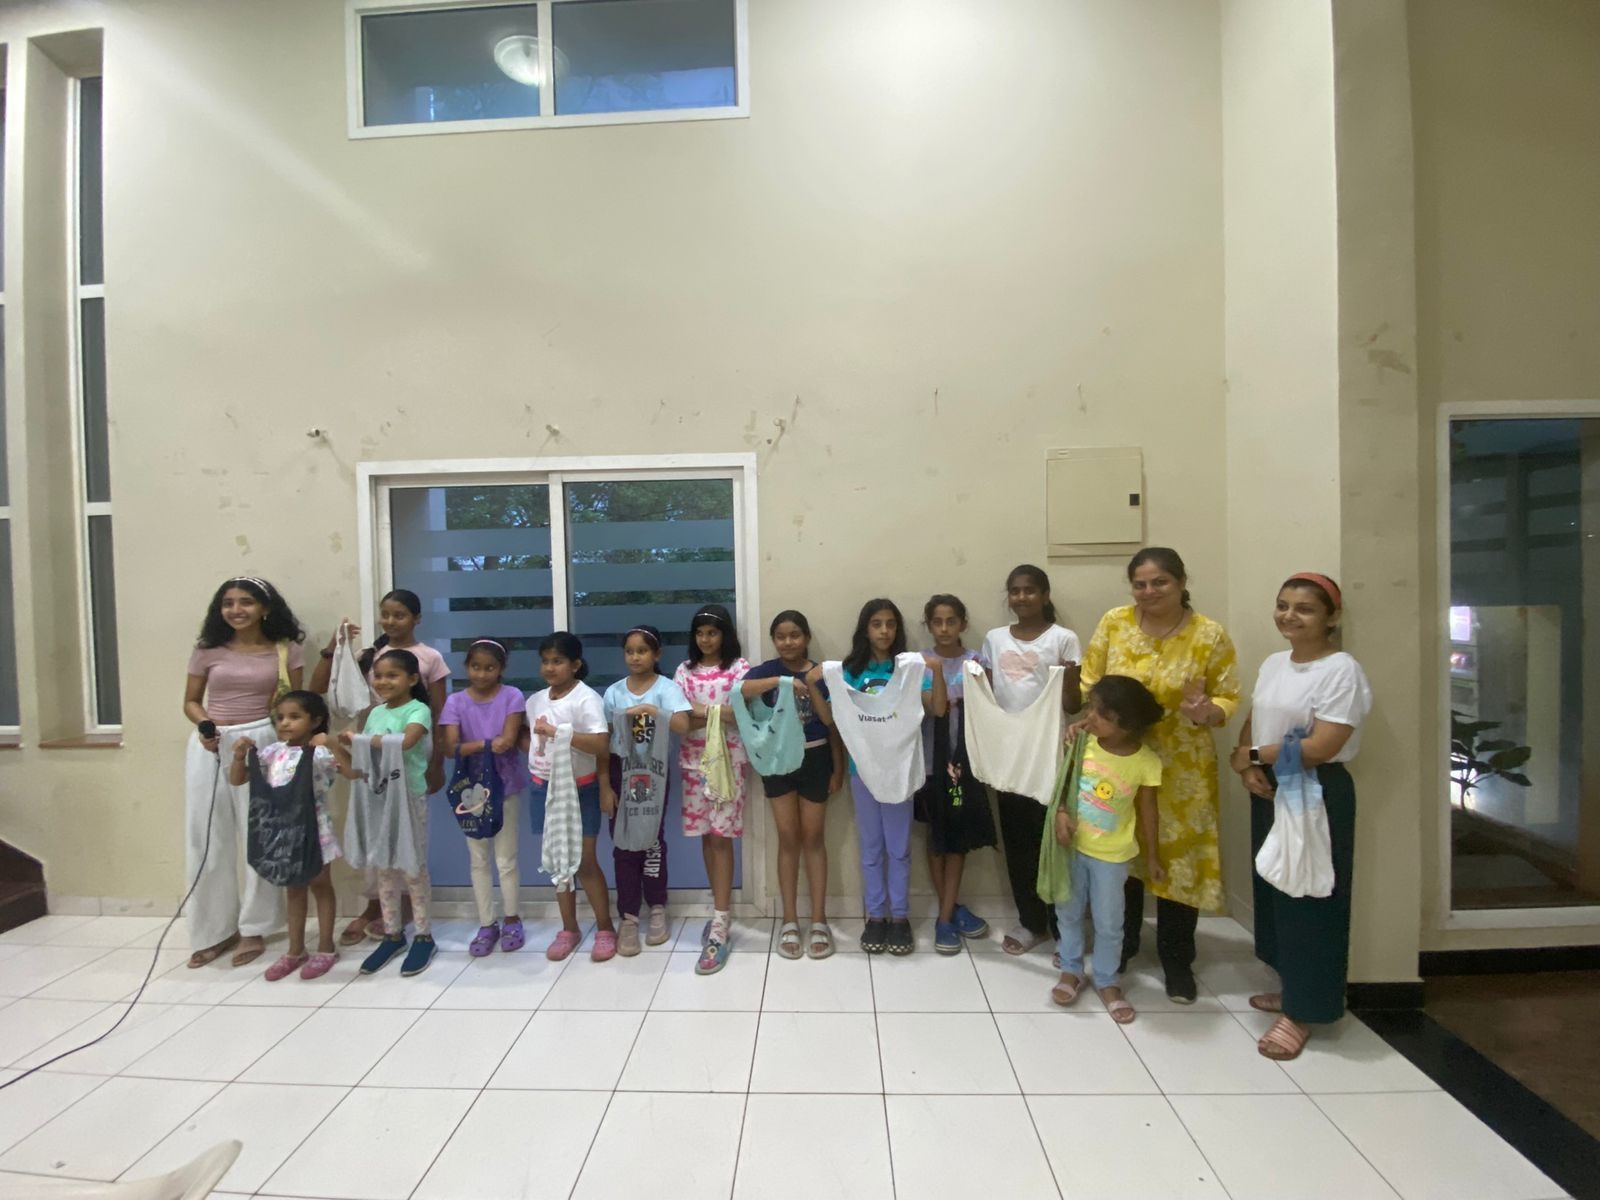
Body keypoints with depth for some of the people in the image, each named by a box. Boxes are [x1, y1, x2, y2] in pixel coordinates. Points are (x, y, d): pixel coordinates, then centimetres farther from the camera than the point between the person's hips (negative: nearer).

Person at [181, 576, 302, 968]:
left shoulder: (286, 650, 1)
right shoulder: (208, 650, 5)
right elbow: (190, 701, 12)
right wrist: (203, 726, -9)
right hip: (209, 746, 3)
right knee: (206, 839, 9)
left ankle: (253, 929, 18)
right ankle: (215, 930, 24)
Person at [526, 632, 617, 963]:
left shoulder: (586, 698, -17)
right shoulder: (535, 700, 3)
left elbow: (601, 744, -27)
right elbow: (527, 734, 20)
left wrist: (557, 732, -28)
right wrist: (534, 750, 0)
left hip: (580, 789, -6)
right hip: (545, 789, 6)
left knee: (585, 862, 3)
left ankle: (605, 929, 19)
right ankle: (569, 929, 30)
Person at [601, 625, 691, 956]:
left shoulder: (666, 687, -8)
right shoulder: (613, 692, 2)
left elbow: (683, 726, -23)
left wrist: (651, 709, -33)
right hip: (620, 771, 2)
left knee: (652, 840, 7)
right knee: (623, 844, 5)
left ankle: (657, 910, 25)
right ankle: (628, 919, 16)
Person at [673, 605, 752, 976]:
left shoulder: (739, 667, -2)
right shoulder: (684, 670, 8)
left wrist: (700, 711, -14)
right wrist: (719, 713, -15)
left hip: (728, 760, -4)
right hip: (694, 760, 4)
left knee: (721, 837, -4)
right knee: (705, 835, 10)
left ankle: (720, 925, 2)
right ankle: (722, 911, 26)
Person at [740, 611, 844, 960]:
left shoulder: (822, 673, -3)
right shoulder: (767, 670, -3)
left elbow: (833, 725, 1)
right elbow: (740, 689, -25)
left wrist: (838, 769, -1)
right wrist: (781, 680, -37)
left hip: (815, 760, 0)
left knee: (813, 837, 9)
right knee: (788, 838, 8)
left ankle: (819, 921, 20)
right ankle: (790, 921, 21)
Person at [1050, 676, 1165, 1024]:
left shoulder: (1146, 762, -17)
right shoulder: (1082, 743, -15)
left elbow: (1147, 810, -4)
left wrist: (1151, 856, 5)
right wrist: (1061, 813, -21)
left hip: (1112, 855, -1)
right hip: (1072, 845, 2)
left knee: (1109, 923, 13)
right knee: (1069, 913, 16)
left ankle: (1107, 981, 36)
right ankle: (1071, 970, 37)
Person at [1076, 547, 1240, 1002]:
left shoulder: (1211, 635, -8)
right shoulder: (1114, 623, -4)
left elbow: (1229, 698, -4)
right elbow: (1089, 681, 1)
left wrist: (1206, 712, -25)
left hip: (1181, 770, -1)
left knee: (1178, 860, 7)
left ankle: (1177, 962, 30)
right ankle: (1119, 947, 35)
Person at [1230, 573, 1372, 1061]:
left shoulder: (1342, 670, -16)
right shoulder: (1273, 663, 8)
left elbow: (1320, 748, -22)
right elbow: (1251, 725, 11)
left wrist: (1253, 755, -10)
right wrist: (1247, 764, -8)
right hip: (1269, 791, 8)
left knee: (1309, 899, 4)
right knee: (1273, 890, 16)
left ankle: (1304, 1011, 20)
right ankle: (1292, 987, 35)